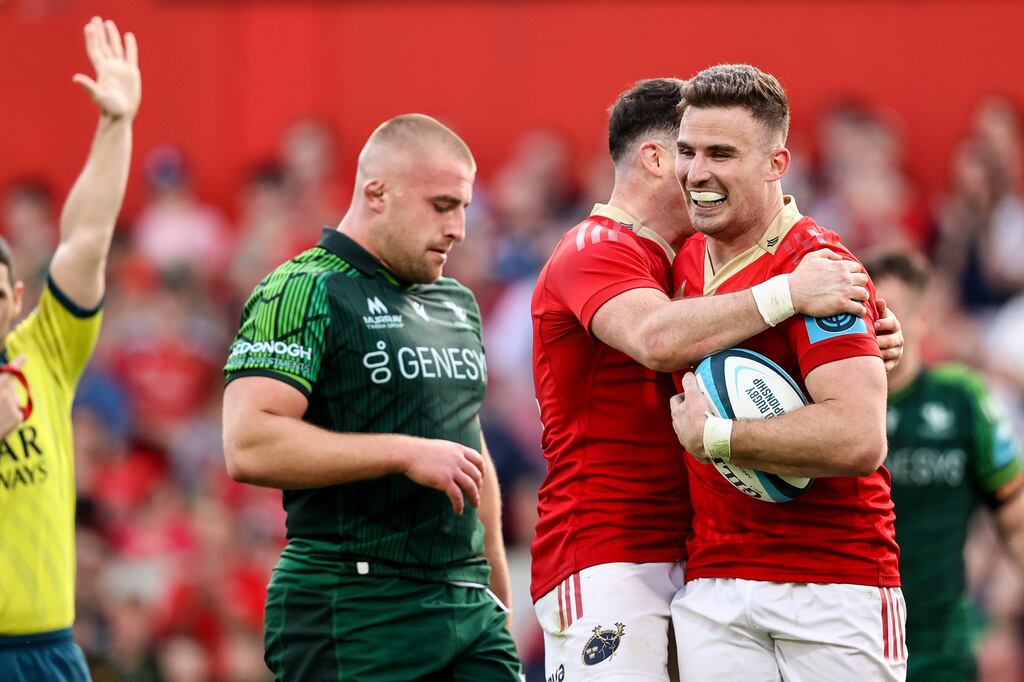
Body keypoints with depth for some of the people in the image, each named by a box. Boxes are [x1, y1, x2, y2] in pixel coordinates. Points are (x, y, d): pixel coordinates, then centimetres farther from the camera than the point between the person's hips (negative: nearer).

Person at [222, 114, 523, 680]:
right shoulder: (304, 292, -7)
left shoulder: (458, 305, 19)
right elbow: (248, 447, -19)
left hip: (470, 609, 7)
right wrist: (406, 454, -19)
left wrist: (499, 590, 24)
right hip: (352, 611, -7)